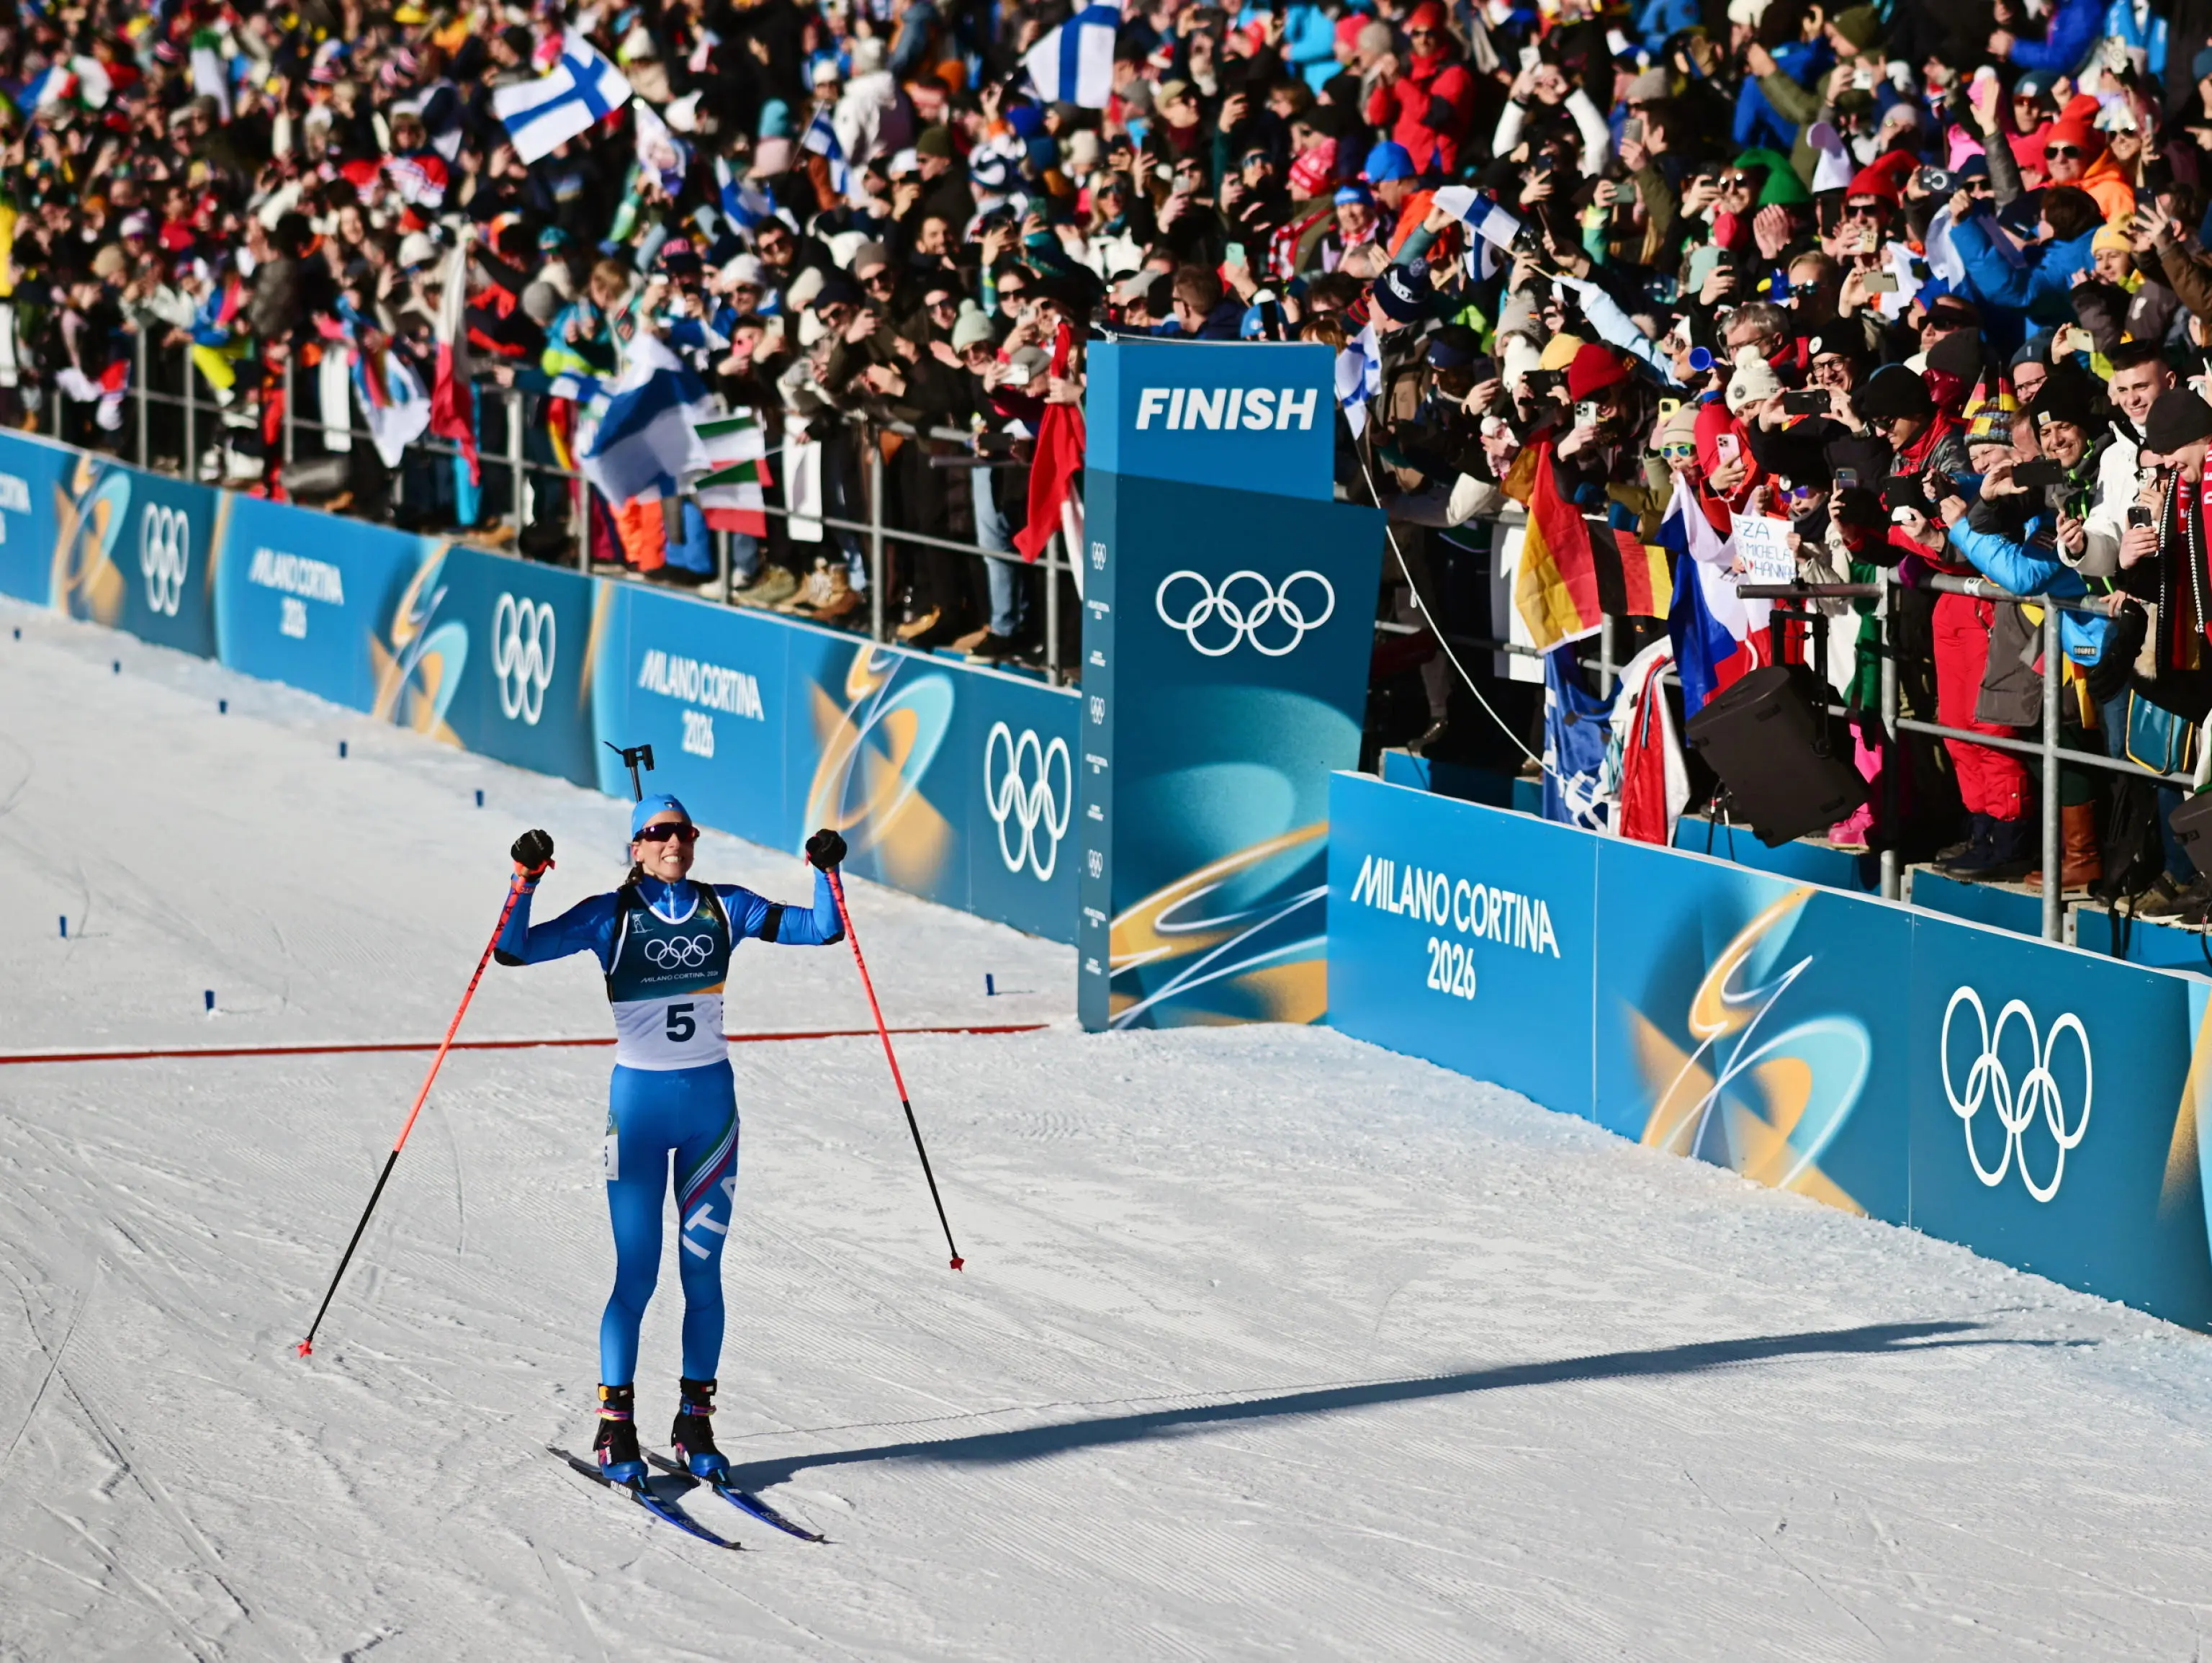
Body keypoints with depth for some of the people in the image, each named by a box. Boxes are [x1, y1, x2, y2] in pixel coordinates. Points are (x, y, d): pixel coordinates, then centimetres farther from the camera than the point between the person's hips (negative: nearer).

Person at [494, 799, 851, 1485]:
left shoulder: (725, 909, 5)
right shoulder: (610, 916, -4)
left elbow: (822, 929, 6)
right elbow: (516, 949, -12)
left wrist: (827, 872, -10)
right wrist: (525, 882, -25)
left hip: (711, 1101, 3)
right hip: (639, 1100, -3)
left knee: (702, 1270, 6)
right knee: (636, 1273, -4)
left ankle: (695, 1423, 15)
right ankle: (615, 1424, 5)